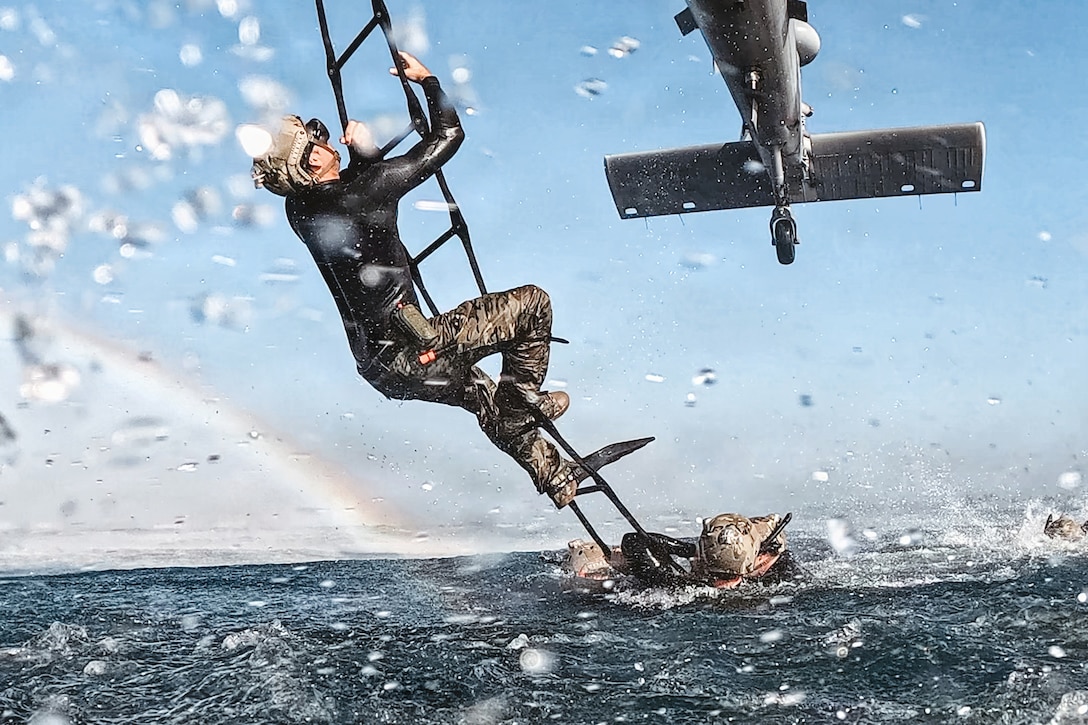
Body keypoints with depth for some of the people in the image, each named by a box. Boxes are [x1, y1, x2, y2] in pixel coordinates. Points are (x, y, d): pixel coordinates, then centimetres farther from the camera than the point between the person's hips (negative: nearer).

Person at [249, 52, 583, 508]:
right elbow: (448, 136, -10)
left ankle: (554, 475, 41)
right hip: (413, 355, -8)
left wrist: (360, 153, 7)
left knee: (486, 397, 30)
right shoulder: (362, 193, -20)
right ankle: (523, 396, 18)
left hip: (375, 363, 8)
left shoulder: (300, 209, 2)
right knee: (533, 303, 5)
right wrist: (427, 79, 5)